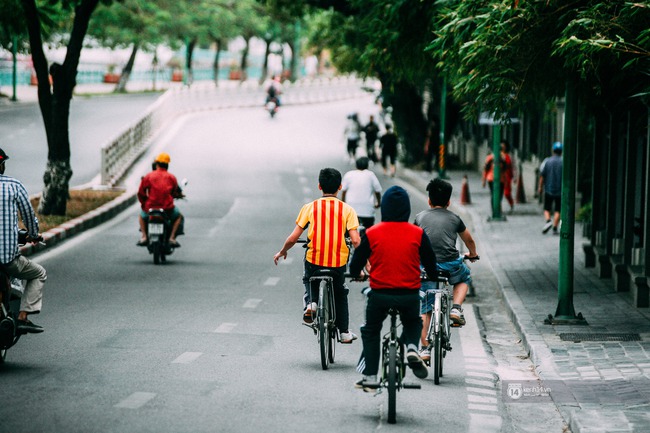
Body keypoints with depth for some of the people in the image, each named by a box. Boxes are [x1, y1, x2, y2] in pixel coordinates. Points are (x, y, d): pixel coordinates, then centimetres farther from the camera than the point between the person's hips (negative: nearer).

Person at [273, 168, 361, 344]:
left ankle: (310, 302, 5)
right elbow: (355, 240, -12)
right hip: (339, 262, 0)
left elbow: (293, 238, -4)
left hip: (314, 261, 0)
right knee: (340, 293, 25)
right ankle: (344, 332, 26)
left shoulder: (310, 207, -3)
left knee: (309, 280, 33)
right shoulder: (347, 209, -4)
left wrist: (282, 252, 15)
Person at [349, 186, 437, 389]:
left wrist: (358, 274, 26)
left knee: (371, 330, 22)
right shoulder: (417, 233, -4)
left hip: (379, 294, 0)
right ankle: (411, 347, 0)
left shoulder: (372, 233, -5)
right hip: (409, 294, 1)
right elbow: (431, 265, 5)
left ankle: (369, 375, 18)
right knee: (413, 323, 30)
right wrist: (432, 274, 28)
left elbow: (356, 266, 3)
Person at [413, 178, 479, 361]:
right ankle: (456, 309, 12)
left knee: (425, 309, 10)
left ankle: (425, 349, 6)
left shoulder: (420, 217, 16)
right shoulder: (454, 218, 16)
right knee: (464, 278, 33)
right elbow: (469, 240, 32)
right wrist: (472, 255, 52)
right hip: (450, 264, 0)